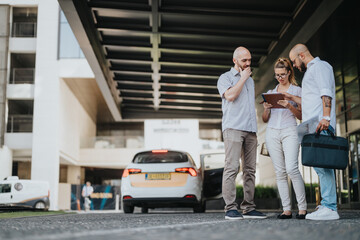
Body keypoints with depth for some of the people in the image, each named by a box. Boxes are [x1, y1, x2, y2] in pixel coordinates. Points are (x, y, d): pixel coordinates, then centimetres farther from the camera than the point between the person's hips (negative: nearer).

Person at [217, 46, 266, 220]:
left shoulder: (250, 80, 26)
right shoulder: (225, 77, 7)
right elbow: (230, 95, -12)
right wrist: (243, 78, -2)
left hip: (250, 129, 6)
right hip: (233, 128, -6)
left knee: (250, 170, 2)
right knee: (232, 168, -12)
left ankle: (249, 208, 3)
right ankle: (230, 208, -12)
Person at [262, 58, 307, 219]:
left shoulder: (297, 91, 10)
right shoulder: (270, 93, 19)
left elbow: (301, 116, 3)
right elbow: (265, 120, 18)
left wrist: (289, 106, -13)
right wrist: (266, 109, -3)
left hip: (290, 131, -3)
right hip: (272, 133, 4)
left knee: (292, 168, -18)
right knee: (280, 172, -2)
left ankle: (302, 208, -11)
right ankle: (286, 210, -1)